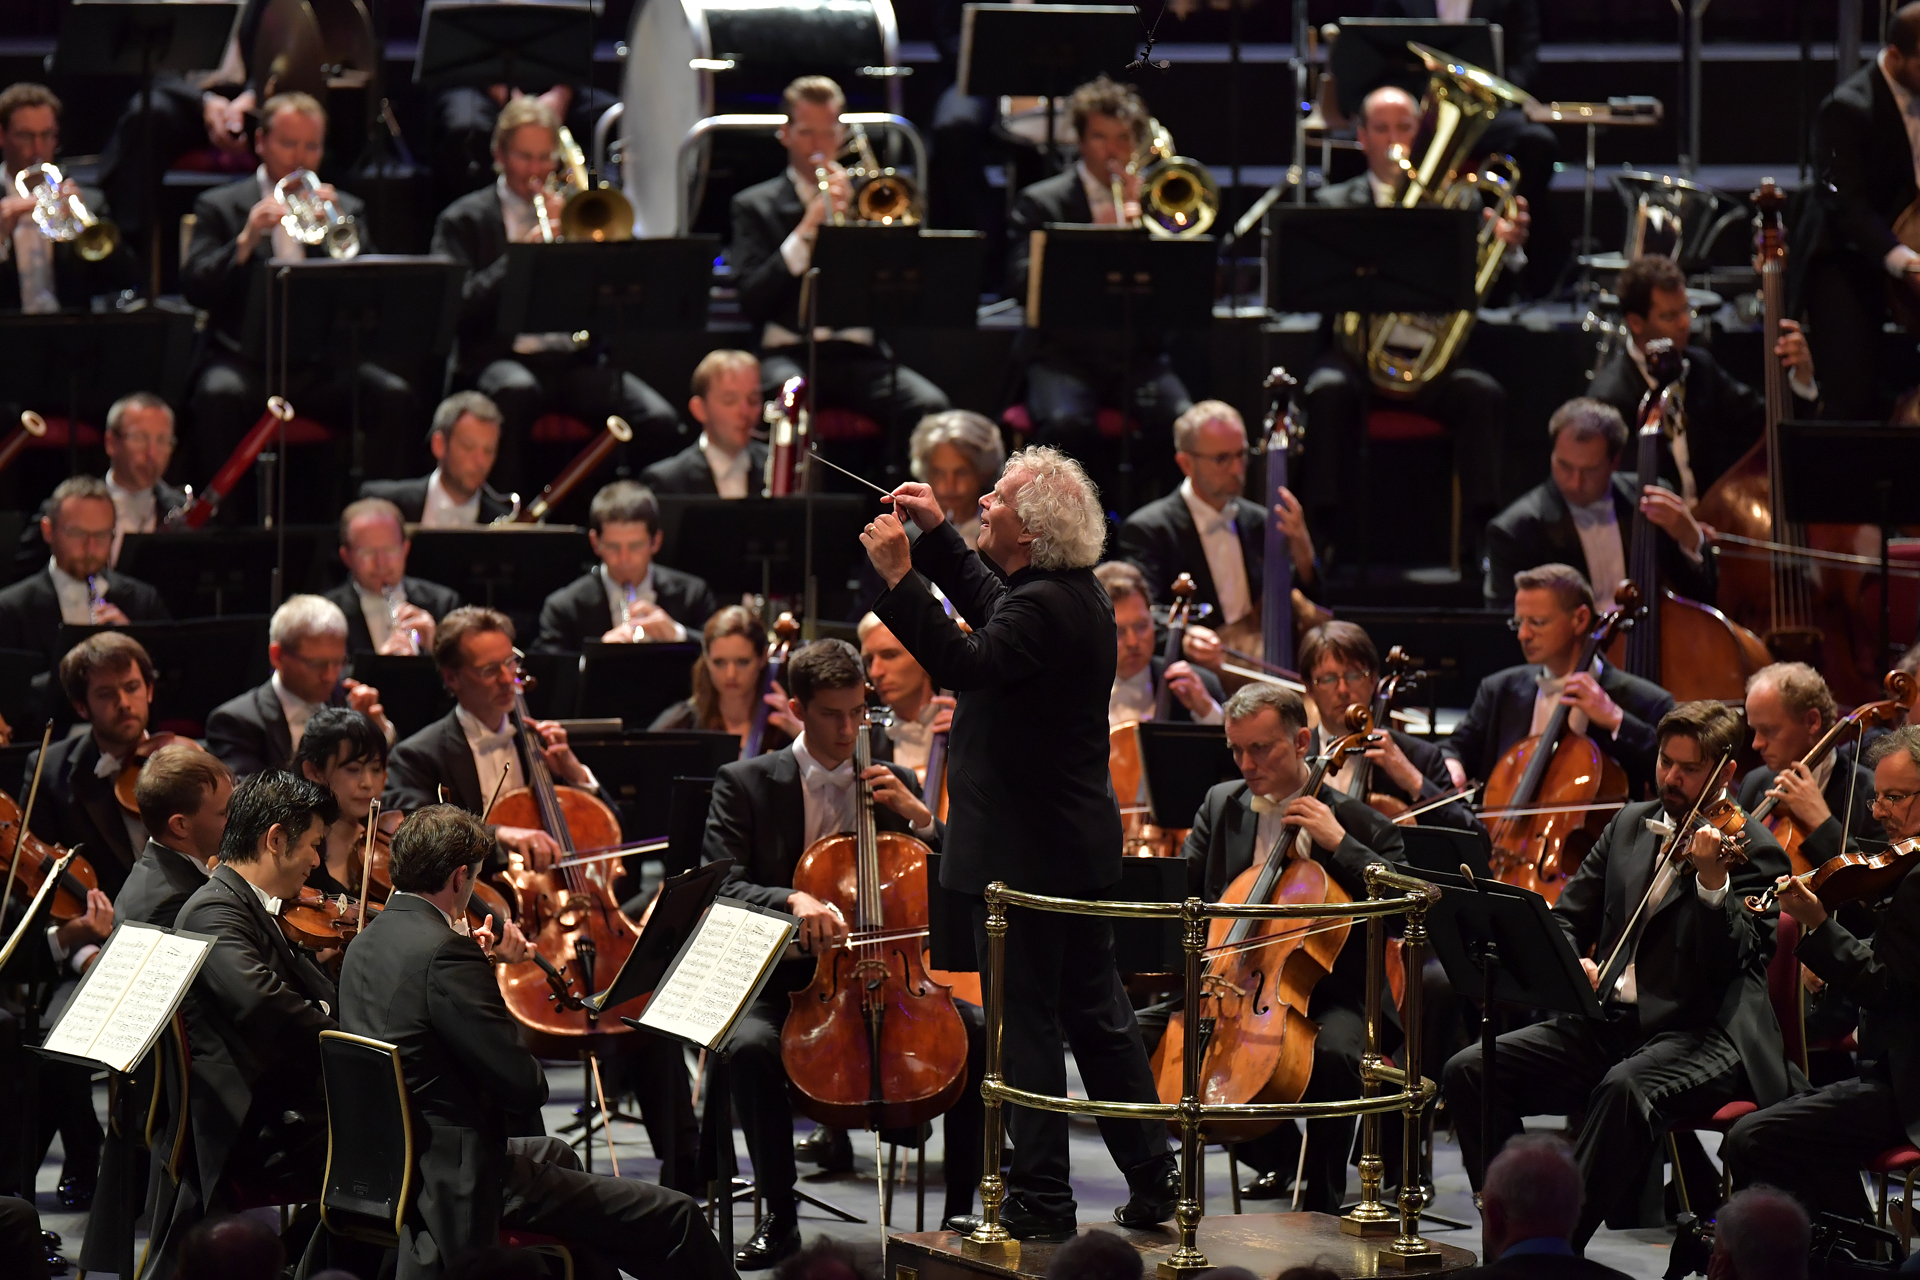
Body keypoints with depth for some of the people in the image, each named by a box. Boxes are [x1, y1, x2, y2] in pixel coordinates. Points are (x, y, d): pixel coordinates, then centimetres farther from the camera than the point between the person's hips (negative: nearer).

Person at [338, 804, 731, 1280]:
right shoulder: (444, 952, -24)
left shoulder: (365, 944, 4)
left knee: (555, 1154, 39)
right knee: (674, 1218, -6)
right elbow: (525, 1087, -22)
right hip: (461, 1186, -11)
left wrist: (483, 966, 11)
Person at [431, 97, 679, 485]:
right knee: (516, 391, -41)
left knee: (660, 422, -25)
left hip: (578, 358, 3)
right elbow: (456, 307, -5)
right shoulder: (464, 221, 10)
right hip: (503, 359, -3)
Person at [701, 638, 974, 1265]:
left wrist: (918, 816, -6)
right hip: (784, 979, -3)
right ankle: (780, 1219, -21)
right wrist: (792, 900, -29)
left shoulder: (896, 785, 14)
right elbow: (721, 889, -10)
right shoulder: (746, 784, 3)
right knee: (751, 1047, -35)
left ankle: (961, 1206, -10)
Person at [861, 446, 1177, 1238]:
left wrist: (899, 577, -30)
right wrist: (935, 533, 22)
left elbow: (964, 662, -35)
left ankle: (1040, 1201, 0)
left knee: (1026, 1025, -3)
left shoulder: (1044, 609, -22)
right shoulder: (1075, 594, 10)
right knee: (1096, 1015, 16)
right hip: (1076, 847, 10)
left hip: (1024, 854, -10)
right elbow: (987, 605, 28)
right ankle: (1152, 1183, 20)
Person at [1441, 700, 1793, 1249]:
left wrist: (1712, 880, -31)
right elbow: (1567, 914, 17)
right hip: (1608, 1021, 7)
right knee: (1467, 1072, -11)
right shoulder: (1630, 825, 17)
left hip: (1699, 1036, -7)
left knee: (1626, 1088, -40)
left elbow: (1731, 962, -15)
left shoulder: (1754, 854, -3)